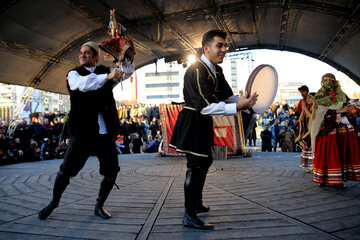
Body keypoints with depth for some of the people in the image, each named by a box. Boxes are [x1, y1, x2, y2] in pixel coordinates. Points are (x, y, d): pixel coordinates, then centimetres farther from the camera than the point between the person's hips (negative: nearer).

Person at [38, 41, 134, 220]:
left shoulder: (105, 71, 15)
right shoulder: (73, 74, 3)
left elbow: (128, 71, 12)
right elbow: (84, 83, -20)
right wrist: (107, 76, -33)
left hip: (105, 133, 3)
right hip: (82, 132, -3)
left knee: (111, 171, -2)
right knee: (66, 170, -2)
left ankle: (99, 206, 19)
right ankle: (54, 202, 24)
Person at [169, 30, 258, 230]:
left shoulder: (216, 70, 10)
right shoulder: (197, 71, -22)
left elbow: (227, 96, 15)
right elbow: (206, 106, -30)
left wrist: (245, 101, -3)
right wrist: (238, 106, -34)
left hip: (203, 123, 10)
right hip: (192, 122, -10)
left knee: (204, 162, 20)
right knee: (196, 165, -8)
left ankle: (196, 204, 38)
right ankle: (189, 217, 4)